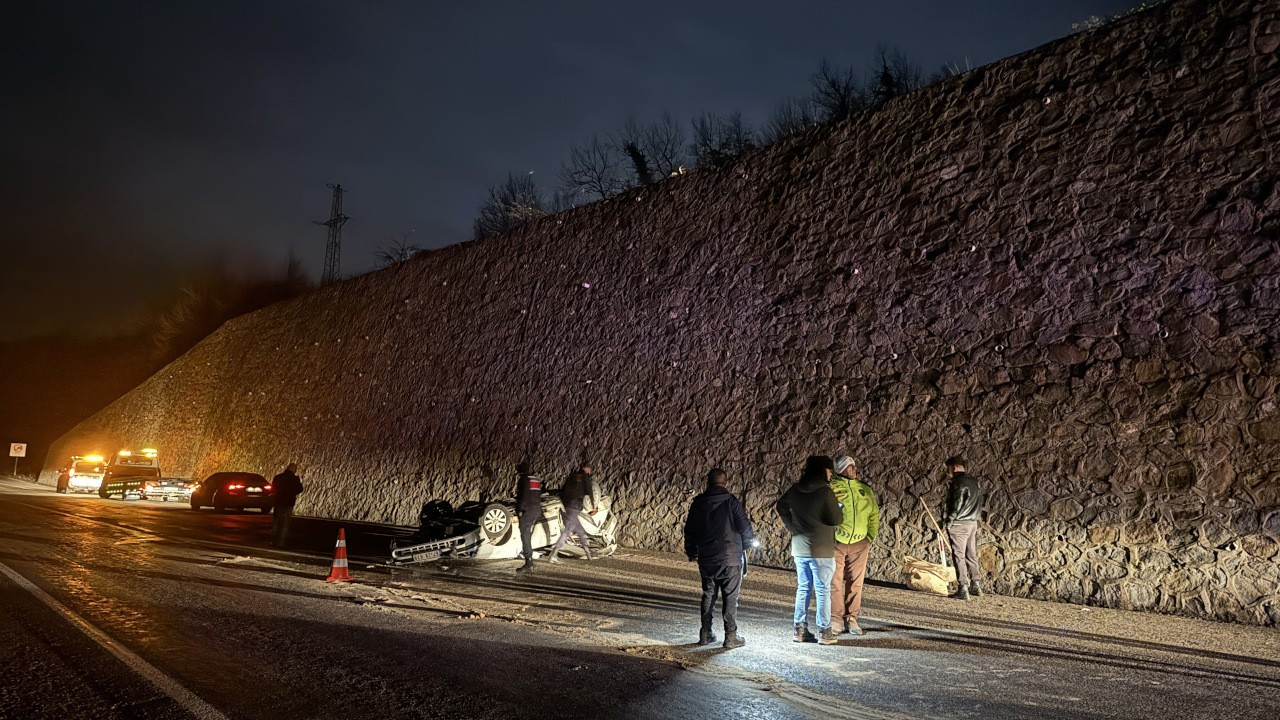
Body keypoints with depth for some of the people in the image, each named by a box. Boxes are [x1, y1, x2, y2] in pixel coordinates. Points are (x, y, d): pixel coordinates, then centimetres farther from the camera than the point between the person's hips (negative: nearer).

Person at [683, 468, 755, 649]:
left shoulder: (698, 503, 3)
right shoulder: (731, 502, -10)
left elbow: (689, 530, 10)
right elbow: (744, 527, -7)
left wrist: (691, 552, 24)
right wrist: (748, 543, 14)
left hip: (706, 559, 4)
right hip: (730, 558, -4)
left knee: (708, 595, 14)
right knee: (730, 597, 3)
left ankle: (705, 634, 18)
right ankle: (731, 636, 4)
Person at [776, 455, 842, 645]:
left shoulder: (795, 490, 4)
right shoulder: (825, 491, -16)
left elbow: (781, 506, 19)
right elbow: (835, 520, -13)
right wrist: (837, 506, 6)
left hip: (799, 548, 6)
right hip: (821, 550, -6)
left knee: (802, 589, 13)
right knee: (823, 590, 3)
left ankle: (800, 630, 16)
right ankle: (824, 632, 6)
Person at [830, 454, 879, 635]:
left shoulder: (865, 489, 8)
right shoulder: (831, 487, -5)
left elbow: (874, 515, 15)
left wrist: (871, 540, 9)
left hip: (859, 544, 3)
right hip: (836, 543, -3)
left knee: (855, 583, 8)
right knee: (835, 583, 0)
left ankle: (851, 619, 18)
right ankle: (836, 619, 9)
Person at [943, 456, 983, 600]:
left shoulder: (959, 482, -16)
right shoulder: (974, 481, 12)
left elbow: (957, 504, -20)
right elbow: (979, 502, 17)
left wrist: (949, 520, -11)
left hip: (959, 524, -8)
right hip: (973, 523, 8)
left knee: (958, 556, -4)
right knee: (971, 555, 15)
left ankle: (963, 589, -5)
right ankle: (975, 585, 21)